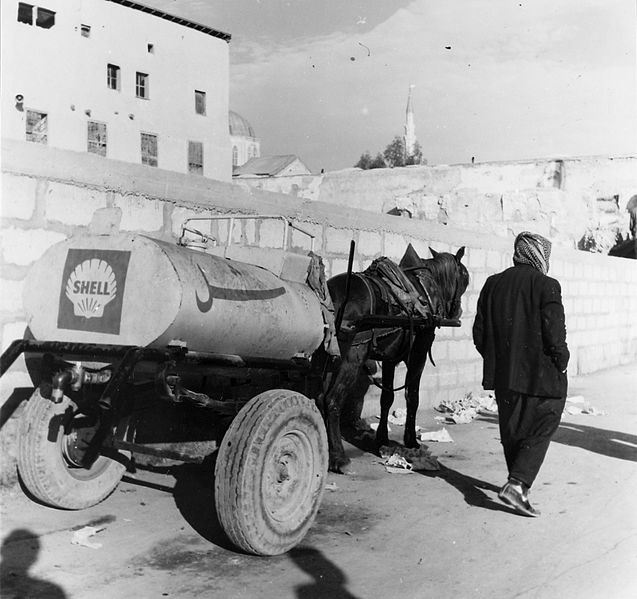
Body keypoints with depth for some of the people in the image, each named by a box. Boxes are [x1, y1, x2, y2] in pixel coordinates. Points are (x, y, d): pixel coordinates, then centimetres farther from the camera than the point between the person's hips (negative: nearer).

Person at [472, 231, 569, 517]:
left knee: (512, 432, 17)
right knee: (539, 432, 5)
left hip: (502, 375, 6)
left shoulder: (493, 284, 5)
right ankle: (516, 484, -7)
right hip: (541, 376, -5)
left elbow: (479, 333, 7)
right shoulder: (546, 285, -11)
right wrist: (561, 362, -1)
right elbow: (555, 333, -16)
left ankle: (519, 483, 30)